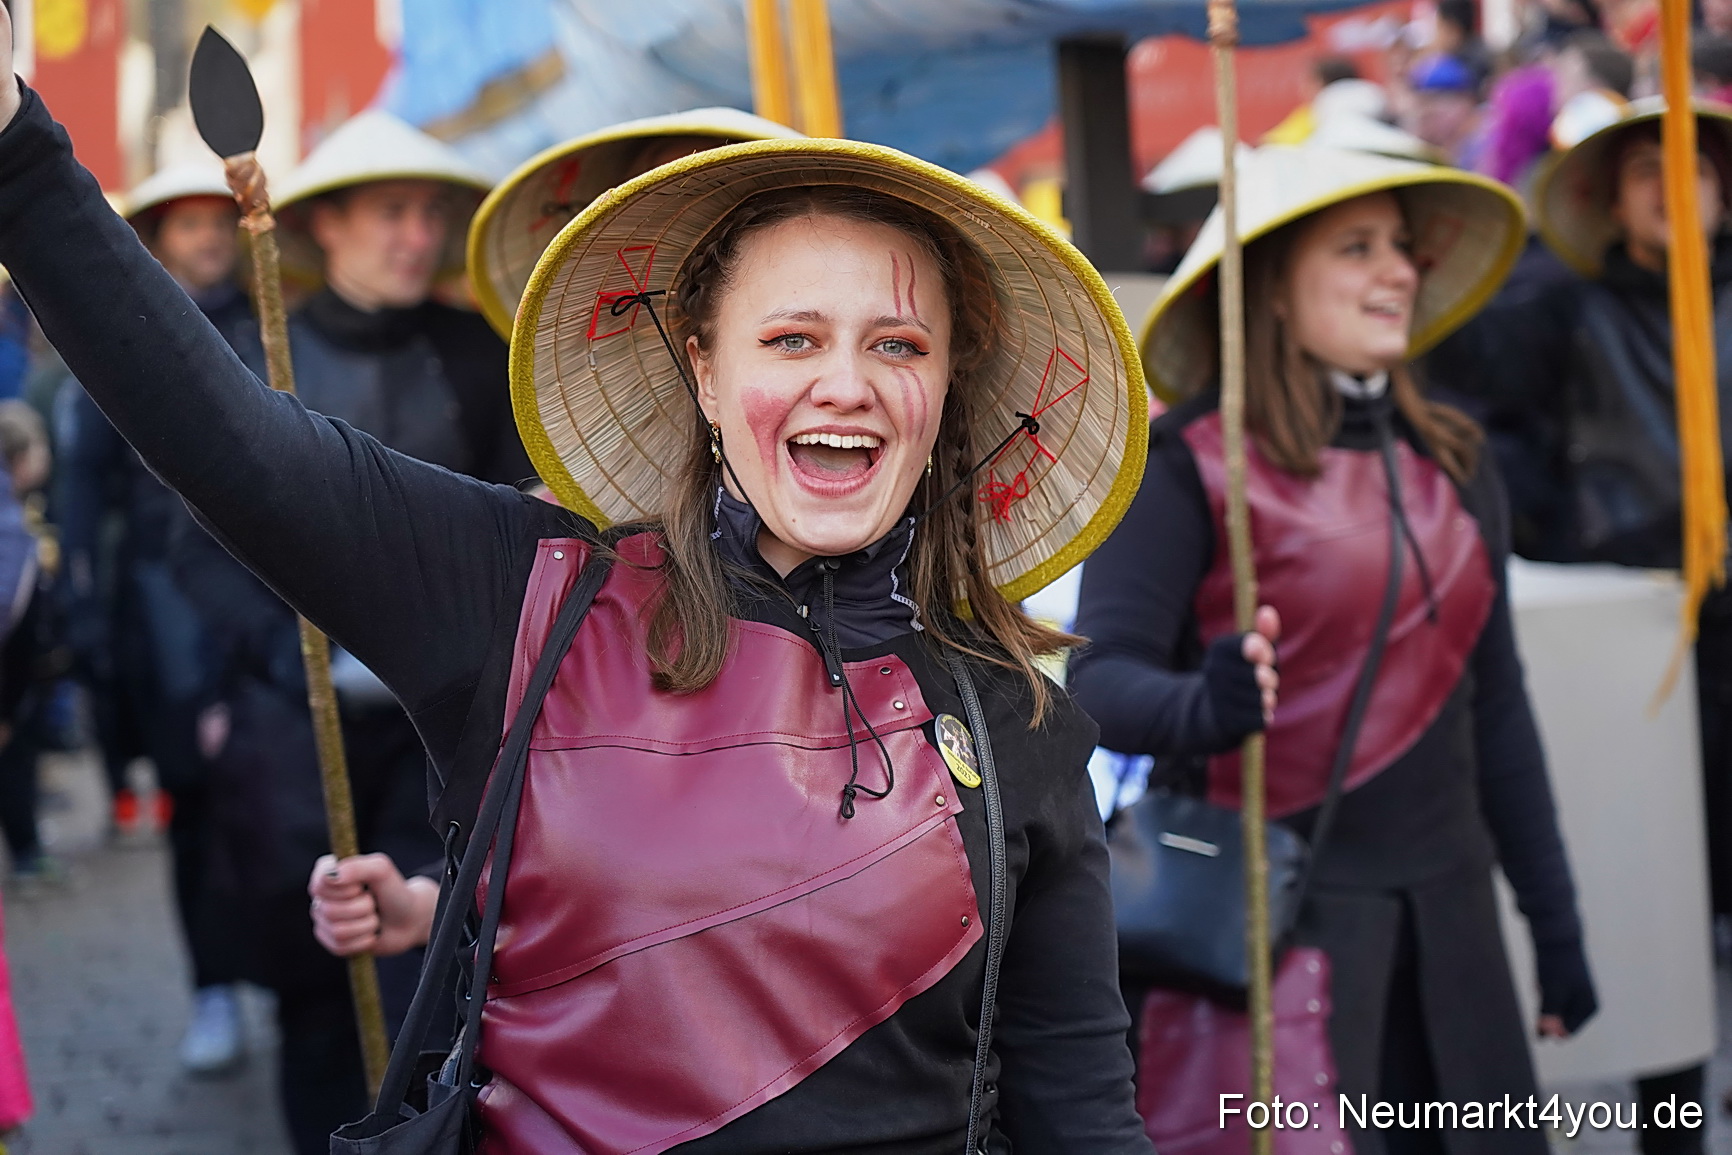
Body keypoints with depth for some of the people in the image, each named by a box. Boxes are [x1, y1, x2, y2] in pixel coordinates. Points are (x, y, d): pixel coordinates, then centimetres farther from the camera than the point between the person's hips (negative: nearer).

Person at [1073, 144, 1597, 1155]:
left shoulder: (1450, 460, 11)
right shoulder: (1189, 464, -7)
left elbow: (1494, 703, 16)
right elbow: (1100, 678, -14)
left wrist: (1555, 919, 16)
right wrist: (1205, 707, -36)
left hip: (1444, 909, 6)